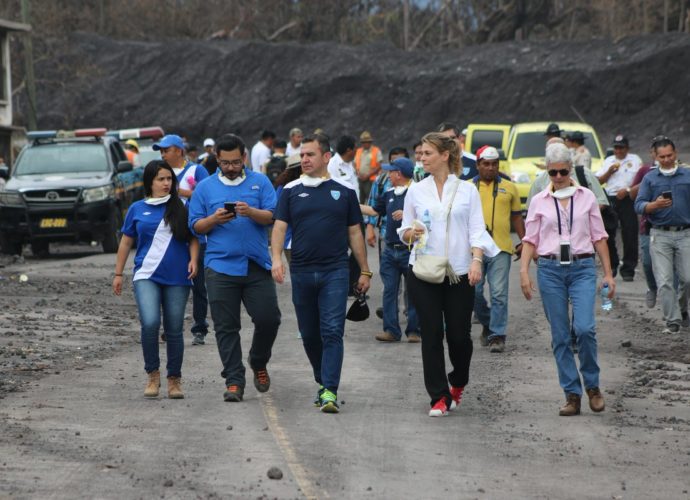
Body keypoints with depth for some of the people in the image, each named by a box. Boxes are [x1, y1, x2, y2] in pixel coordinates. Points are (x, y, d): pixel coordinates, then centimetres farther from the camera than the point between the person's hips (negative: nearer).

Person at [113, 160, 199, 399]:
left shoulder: (181, 208, 6)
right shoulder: (137, 209, 8)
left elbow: (193, 238, 12)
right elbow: (126, 242, 15)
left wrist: (193, 260, -6)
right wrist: (118, 274, 14)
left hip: (177, 278, 1)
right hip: (146, 276, -1)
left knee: (174, 330, 4)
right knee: (150, 323, -19)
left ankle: (174, 379, 16)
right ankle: (153, 374, -2)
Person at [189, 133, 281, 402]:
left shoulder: (260, 182, 8)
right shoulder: (206, 187, 9)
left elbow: (272, 217, 0)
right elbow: (196, 226, 8)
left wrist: (251, 212, -19)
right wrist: (215, 219, -11)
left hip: (256, 265, 0)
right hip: (220, 266, 0)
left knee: (268, 318, -4)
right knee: (226, 327, -1)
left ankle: (259, 363, 23)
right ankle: (234, 381, 3)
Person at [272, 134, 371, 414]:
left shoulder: (344, 192, 7)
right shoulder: (291, 191, 8)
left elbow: (355, 233, 11)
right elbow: (279, 227, 1)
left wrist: (365, 272, 10)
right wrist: (276, 258, -16)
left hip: (335, 271, -2)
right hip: (302, 272, 2)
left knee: (332, 332, -12)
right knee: (309, 335, 10)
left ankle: (330, 392, -16)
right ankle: (322, 382, 29)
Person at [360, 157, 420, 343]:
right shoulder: (389, 195, 15)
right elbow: (375, 210, 24)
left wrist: (407, 214, -22)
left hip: (409, 250, -7)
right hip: (390, 250, 7)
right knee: (389, 291, 4)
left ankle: (414, 331, 6)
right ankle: (391, 330, 7)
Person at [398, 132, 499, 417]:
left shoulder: (467, 191, 5)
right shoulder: (416, 191, 9)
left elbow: (477, 230, 1)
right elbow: (404, 232, 12)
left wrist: (476, 259, -14)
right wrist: (411, 233, -11)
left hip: (459, 273, -1)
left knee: (459, 334, 1)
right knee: (432, 334, -4)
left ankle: (458, 383, 29)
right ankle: (439, 397, 0)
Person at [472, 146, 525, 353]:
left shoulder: (509, 188, 10)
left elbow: (517, 216, 16)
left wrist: (523, 240, 9)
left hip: (501, 248, -1)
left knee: (499, 294, -6)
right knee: (474, 292, 4)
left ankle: (497, 335, -2)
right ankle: (487, 324, 27)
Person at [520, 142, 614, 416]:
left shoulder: (586, 197, 7)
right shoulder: (539, 201, 7)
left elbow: (599, 237, 9)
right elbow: (530, 239, 7)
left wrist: (608, 273, 6)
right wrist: (524, 271, -6)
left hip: (582, 267, -1)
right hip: (550, 269, 1)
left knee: (584, 328, -17)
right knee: (560, 336, 0)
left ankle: (592, 386, 4)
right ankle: (572, 394, 6)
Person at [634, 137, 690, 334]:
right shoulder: (650, 178, 8)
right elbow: (639, 205, 1)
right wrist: (655, 205, -19)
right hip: (660, 235, 0)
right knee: (664, 282, -4)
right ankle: (672, 321, 2)